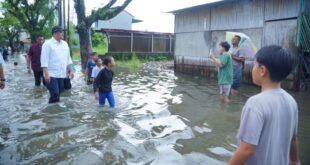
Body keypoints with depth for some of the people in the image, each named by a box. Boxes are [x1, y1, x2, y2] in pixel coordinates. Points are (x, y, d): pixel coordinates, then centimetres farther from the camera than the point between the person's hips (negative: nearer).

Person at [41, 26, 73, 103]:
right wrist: (46, 74, -18)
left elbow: (68, 58, 18)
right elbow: (44, 60, -11)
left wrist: (70, 70, 13)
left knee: (58, 95, 11)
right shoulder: (48, 44, -7)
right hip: (52, 74, -6)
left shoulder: (65, 44, 12)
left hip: (62, 74, 6)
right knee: (54, 94, -12)